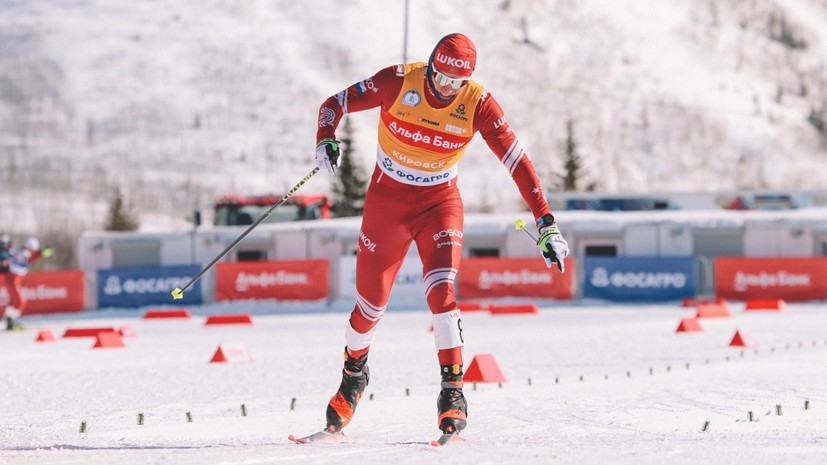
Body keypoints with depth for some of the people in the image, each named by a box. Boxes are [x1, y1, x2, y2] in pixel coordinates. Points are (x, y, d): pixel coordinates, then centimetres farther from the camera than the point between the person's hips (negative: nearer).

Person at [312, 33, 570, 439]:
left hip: (440, 203, 0)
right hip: (387, 200, 0)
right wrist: (326, 140, -32)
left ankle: (452, 391, -15)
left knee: (441, 292, -22)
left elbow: (516, 160, -16)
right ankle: (354, 371, 36)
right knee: (371, 304, 7)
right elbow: (335, 104, -10)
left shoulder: (477, 103, -17)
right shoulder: (399, 82, -19)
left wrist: (546, 222, -20)